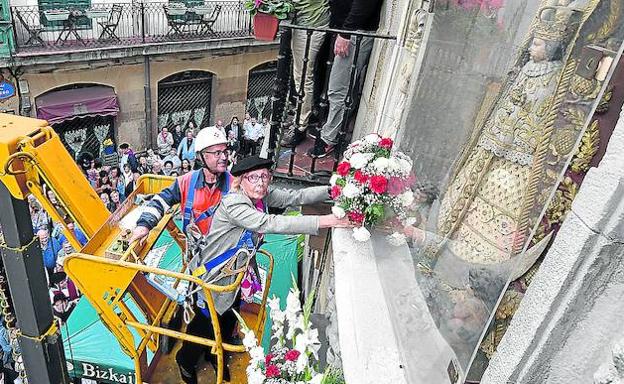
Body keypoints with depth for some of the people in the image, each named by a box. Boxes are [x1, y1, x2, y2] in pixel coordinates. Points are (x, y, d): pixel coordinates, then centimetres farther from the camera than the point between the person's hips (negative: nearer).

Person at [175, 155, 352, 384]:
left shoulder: (263, 195, -9)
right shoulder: (233, 204, -33)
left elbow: (295, 196, -7)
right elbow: (269, 224, -44)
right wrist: (321, 222, -48)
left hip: (235, 271, 7)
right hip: (211, 275, -7)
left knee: (229, 320, 23)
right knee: (205, 322, 12)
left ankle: (216, 356, 52)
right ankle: (185, 359, 43)